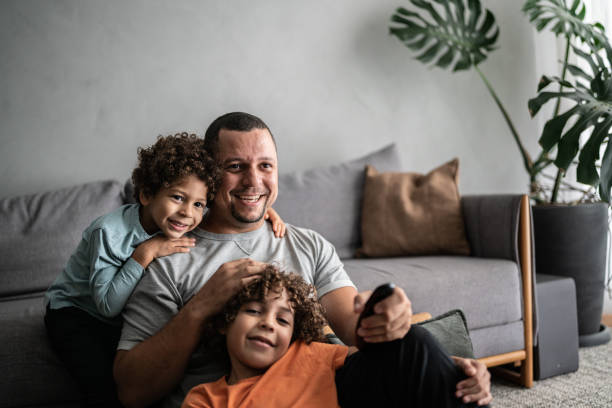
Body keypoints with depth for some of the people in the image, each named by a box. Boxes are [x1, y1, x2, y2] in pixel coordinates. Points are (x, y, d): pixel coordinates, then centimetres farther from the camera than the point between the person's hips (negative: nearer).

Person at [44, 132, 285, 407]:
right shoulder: (109, 232, -29)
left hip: (127, 318, 5)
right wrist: (145, 254, -36)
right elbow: (108, 305, -29)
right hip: (75, 312, -5)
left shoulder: (189, 222, -15)